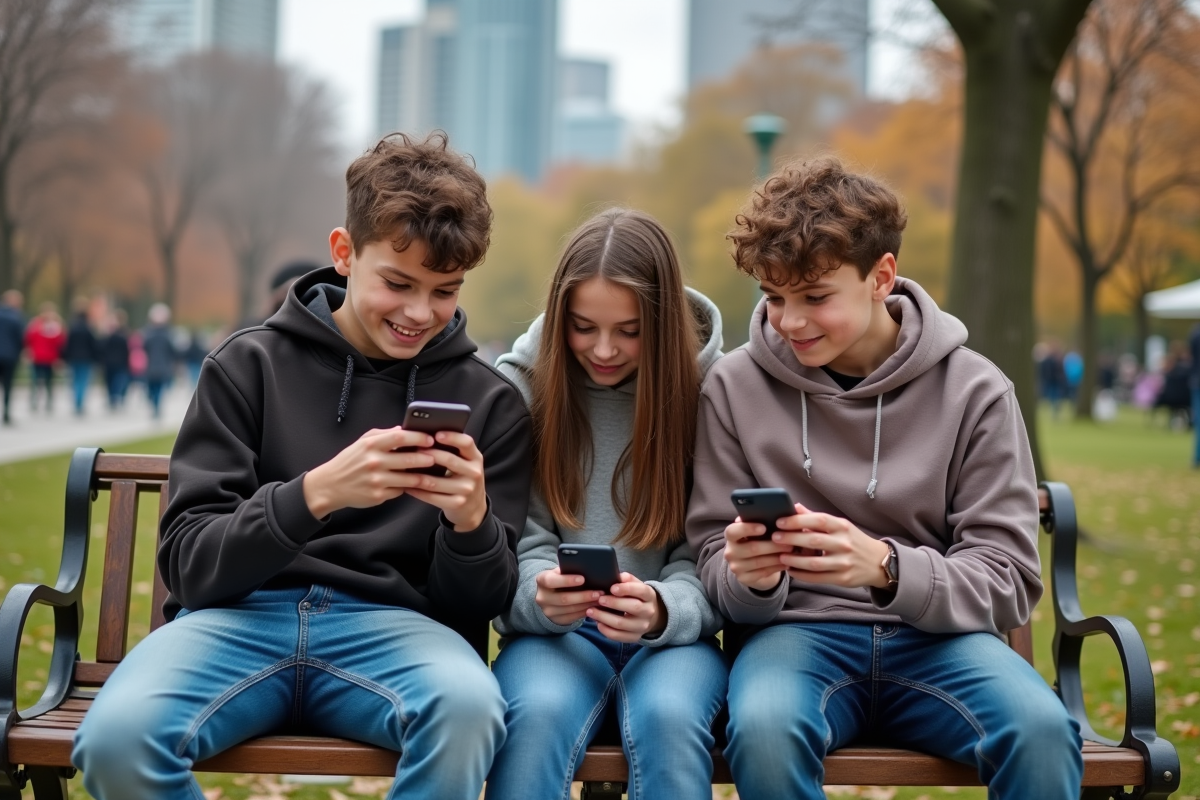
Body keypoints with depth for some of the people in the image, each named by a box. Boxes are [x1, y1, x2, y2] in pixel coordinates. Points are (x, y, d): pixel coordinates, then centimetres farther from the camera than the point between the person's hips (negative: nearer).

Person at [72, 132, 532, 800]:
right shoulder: (249, 365, 6)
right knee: (117, 736, -33)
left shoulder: (490, 403, 9)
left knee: (467, 708, -37)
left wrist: (473, 521, -15)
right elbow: (189, 565, -2)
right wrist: (316, 493, -20)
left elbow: (479, 605, 8)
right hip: (241, 616, 0)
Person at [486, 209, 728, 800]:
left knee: (669, 719, -34)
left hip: (672, 635, 0)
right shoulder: (520, 385, 1)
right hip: (554, 631, 0)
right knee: (538, 715, -33)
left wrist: (661, 609, -25)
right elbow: (517, 547, 0)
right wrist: (541, 595, -24)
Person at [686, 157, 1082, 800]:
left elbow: (1006, 581, -3)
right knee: (764, 730, -36)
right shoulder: (736, 386, 1)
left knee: (1042, 731, -32)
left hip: (935, 638, 0)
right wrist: (750, 578, -20)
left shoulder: (974, 391, 0)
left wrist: (886, 567, -23)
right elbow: (714, 565, 5)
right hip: (798, 631, 0)